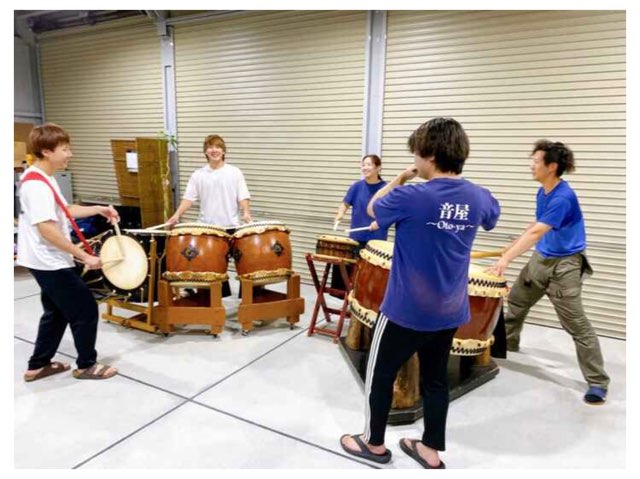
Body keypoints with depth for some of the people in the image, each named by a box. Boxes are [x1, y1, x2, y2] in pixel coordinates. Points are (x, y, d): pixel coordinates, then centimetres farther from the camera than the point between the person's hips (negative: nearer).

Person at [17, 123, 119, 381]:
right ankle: (87, 365, 14)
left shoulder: (42, 178, 10)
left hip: (47, 262, 10)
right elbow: (47, 229, -28)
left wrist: (100, 209, 9)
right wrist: (84, 256, -26)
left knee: (57, 313, 20)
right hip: (51, 262, -10)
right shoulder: (37, 184, -22)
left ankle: (38, 365, 30)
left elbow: (63, 211, 19)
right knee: (86, 310, 0)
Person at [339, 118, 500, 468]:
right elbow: (491, 218, 20)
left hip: (406, 309, -5)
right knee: (435, 379, 20)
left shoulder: (411, 198, -22)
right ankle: (431, 451, 34)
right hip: (450, 311, 6)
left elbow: (372, 209, -2)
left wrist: (401, 179, 5)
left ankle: (373, 444, 33)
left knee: (380, 375, 15)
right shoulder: (478, 197, -5)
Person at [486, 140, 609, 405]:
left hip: (565, 266, -9)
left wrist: (506, 258, -39)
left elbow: (536, 233, -33)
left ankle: (598, 383, 5)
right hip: (540, 259, 9)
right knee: (516, 301, 20)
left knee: (576, 325, -7)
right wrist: (512, 246, 22)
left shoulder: (563, 198, -25)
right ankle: (506, 343, 43)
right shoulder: (542, 192, 4)